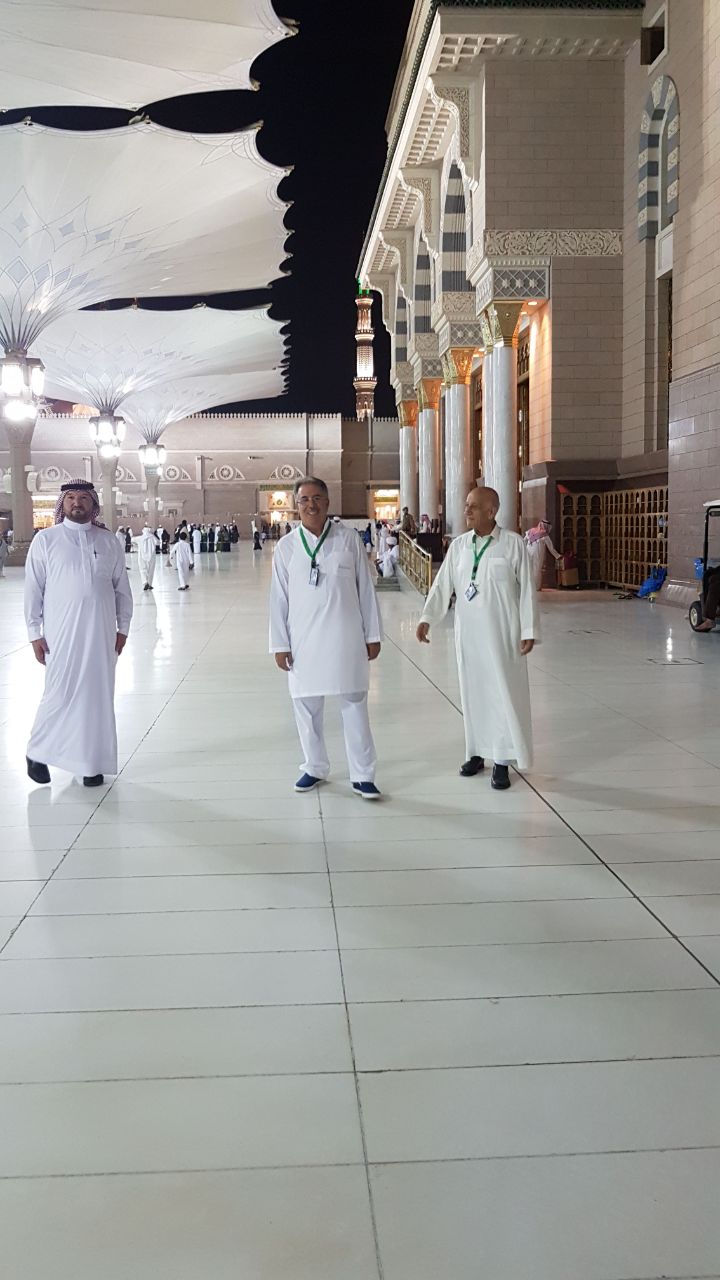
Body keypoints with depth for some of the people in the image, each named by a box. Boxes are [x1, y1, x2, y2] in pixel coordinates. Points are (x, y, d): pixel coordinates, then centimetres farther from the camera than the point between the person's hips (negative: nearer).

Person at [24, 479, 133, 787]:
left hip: (101, 631, 3)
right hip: (61, 632, -3)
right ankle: (37, 752, 20)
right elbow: (33, 589, 1)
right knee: (60, 695, -2)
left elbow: (122, 588, 11)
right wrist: (34, 633, -2)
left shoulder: (109, 541, 7)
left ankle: (92, 763, 18)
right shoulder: (46, 539, 1)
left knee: (98, 695, 6)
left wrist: (123, 627, 8)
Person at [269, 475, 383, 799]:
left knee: (354, 705, 3)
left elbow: (365, 589, 2)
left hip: (345, 637, -1)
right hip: (304, 639, 1)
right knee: (306, 706, 9)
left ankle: (363, 776, 11)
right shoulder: (287, 547, 2)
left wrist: (372, 635, 2)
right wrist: (280, 644, 0)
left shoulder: (349, 539, 0)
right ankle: (314, 768, 26)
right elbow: (279, 598, 4)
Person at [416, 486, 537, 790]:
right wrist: (427, 618, -12)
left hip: (502, 633, -4)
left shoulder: (513, 543, -6)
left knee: (504, 693, -2)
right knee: (473, 691, 10)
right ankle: (477, 752, 21)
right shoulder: (458, 545, 4)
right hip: (468, 633, 4)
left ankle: (502, 762, 5)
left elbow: (526, 589, -5)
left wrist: (529, 630, -8)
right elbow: (442, 585, 1)